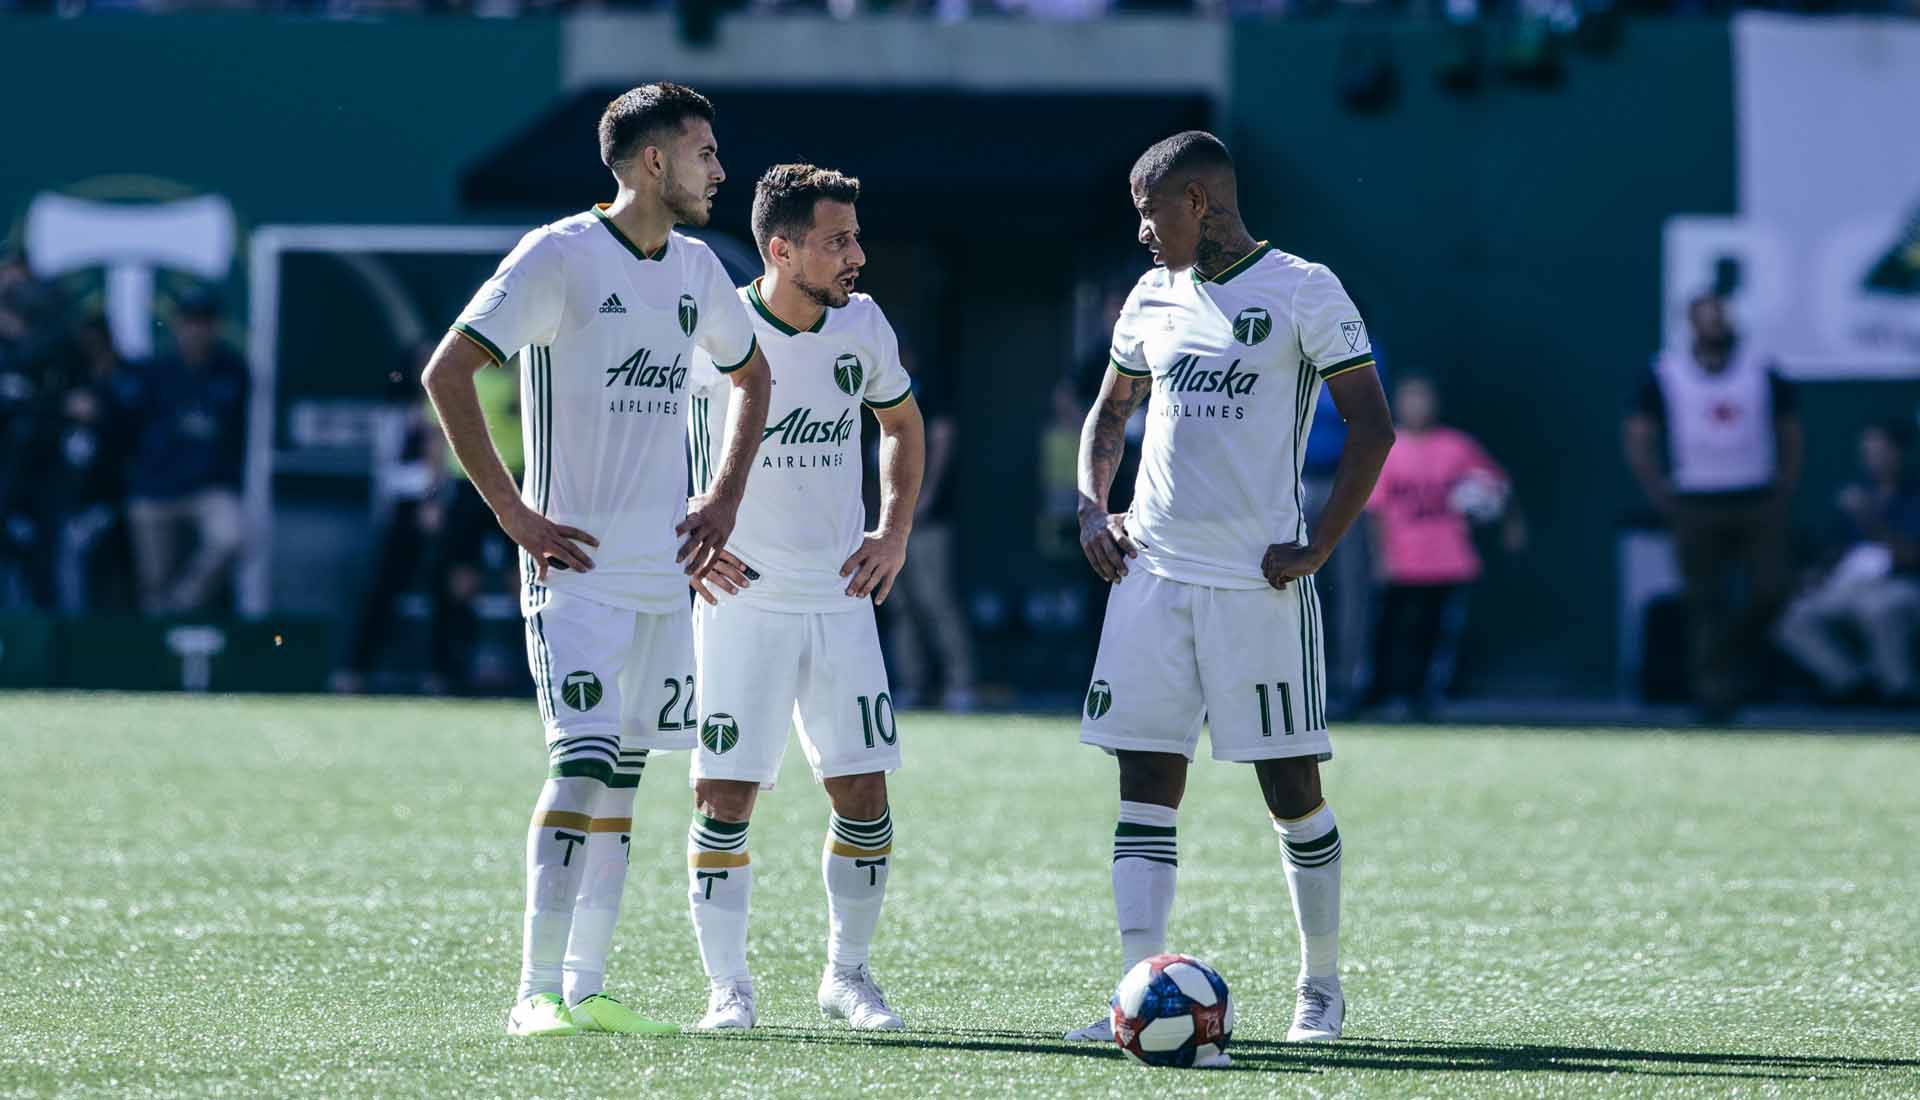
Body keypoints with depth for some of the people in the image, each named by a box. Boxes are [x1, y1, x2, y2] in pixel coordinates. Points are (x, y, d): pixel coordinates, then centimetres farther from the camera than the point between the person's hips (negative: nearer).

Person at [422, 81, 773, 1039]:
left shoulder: (696, 270, 11)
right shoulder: (559, 256, -10)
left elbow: (753, 375, 29)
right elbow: (447, 373, -13)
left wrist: (724, 501, 15)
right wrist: (513, 515, -14)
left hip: (665, 569, 7)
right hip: (577, 568, -7)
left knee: (623, 777, 8)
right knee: (583, 767, -15)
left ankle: (585, 988, 13)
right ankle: (536, 991, -12)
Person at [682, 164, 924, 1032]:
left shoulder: (862, 326, 1)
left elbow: (902, 423, 20)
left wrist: (895, 531, 8)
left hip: (841, 597, 4)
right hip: (740, 598, -4)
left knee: (863, 794, 2)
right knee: (726, 797, -5)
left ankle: (847, 974, 17)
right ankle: (727, 985, 4)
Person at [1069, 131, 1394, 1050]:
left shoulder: (1302, 292, -5)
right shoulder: (1152, 299, 13)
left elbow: (1372, 425, -6)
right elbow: (1109, 411, 26)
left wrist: (1320, 546, -12)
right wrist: (1091, 508, 9)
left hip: (1257, 581, -5)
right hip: (1152, 570, 5)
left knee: (1292, 789, 0)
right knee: (1145, 784, -2)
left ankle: (1320, 988, 14)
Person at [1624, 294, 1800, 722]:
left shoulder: (1762, 372, 8)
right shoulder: (1665, 376, 3)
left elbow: (1789, 436, 15)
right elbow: (1638, 443, 5)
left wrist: (1784, 491, 5)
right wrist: (1664, 498, -3)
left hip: (1759, 505, 1)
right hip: (1697, 506, -1)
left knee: (1770, 591, -8)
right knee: (1706, 604, -3)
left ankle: (1738, 652, 20)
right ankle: (1713, 691, 3)